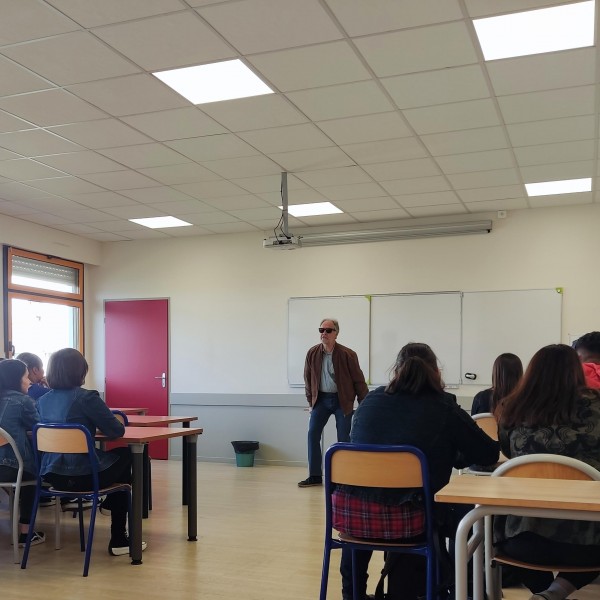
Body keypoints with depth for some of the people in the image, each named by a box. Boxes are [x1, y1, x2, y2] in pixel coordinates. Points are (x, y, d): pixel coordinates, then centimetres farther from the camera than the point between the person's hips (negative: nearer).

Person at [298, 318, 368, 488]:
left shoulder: (347, 354, -14)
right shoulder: (312, 353, -5)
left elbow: (358, 380, -8)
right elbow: (308, 379, 7)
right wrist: (310, 400, 7)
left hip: (342, 400, -3)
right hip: (321, 398, 3)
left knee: (343, 438, -1)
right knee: (313, 434, -3)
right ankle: (315, 476, 5)